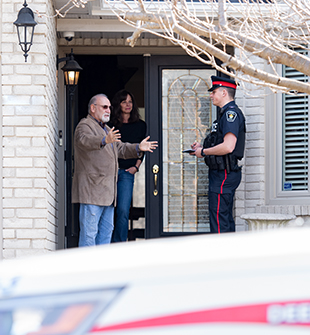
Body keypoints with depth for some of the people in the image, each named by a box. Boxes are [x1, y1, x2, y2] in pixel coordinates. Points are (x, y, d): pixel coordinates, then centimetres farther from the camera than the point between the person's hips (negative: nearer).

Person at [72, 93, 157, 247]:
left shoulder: (107, 130, 25)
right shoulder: (85, 125, -6)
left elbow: (120, 149, 31)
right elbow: (85, 140, -28)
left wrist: (138, 148, 13)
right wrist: (104, 141, -47)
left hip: (107, 192, 10)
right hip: (91, 190, -10)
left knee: (106, 230, 10)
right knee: (89, 232, -11)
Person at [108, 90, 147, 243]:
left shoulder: (140, 125, 14)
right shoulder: (110, 124, 8)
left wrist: (136, 167, 4)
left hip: (127, 172, 1)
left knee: (123, 210, -10)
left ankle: (119, 243, -5)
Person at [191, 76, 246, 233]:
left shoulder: (231, 113, -14)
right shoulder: (226, 113, 19)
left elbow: (228, 147, -25)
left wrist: (204, 152, -13)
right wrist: (202, 147, 15)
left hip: (223, 175, -11)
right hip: (223, 173, 11)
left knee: (218, 220, -11)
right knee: (226, 219, 13)